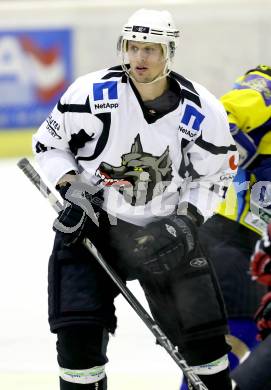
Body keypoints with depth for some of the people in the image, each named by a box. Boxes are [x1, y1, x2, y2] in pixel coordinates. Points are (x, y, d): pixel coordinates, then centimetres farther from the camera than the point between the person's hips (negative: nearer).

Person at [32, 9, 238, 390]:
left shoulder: (203, 112, -11)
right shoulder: (92, 92, -15)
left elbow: (214, 177, 0)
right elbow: (48, 142, -2)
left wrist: (186, 222, -14)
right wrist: (71, 188, -16)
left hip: (164, 227, 1)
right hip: (91, 221, -1)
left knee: (200, 329, 3)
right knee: (78, 329, -13)